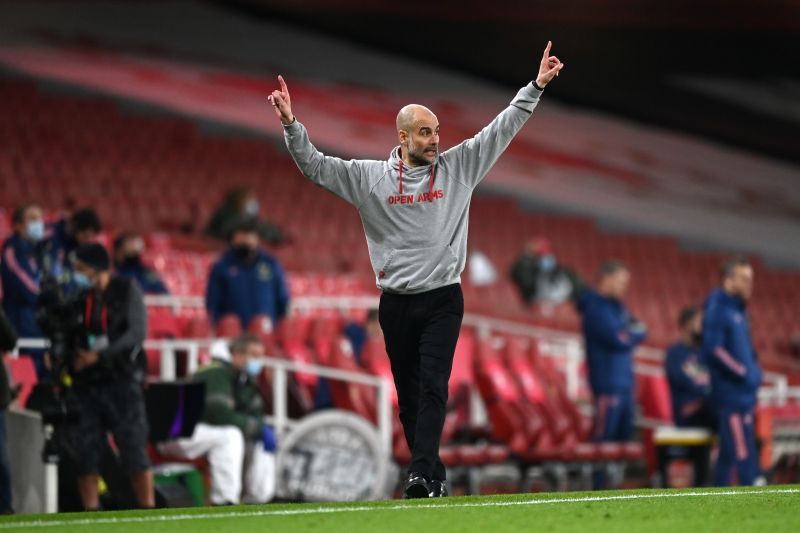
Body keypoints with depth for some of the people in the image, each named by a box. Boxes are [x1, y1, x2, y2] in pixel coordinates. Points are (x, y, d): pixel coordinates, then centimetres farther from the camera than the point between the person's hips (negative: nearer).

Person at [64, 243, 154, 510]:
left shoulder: (127, 291, 0)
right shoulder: (78, 298, 9)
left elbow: (136, 333, -10)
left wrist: (100, 355, -17)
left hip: (122, 381, -3)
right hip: (86, 385, 3)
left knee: (135, 452, -5)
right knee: (85, 457, 1)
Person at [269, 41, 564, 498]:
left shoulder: (458, 167, 3)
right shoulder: (370, 177, 2)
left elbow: (501, 130, 3)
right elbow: (315, 166, -1)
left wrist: (536, 87, -2)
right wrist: (292, 125, -14)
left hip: (443, 299, -1)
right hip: (396, 303, 1)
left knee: (432, 387, -14)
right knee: (409, 394, 6)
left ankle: (421, 475, -23)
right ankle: (433, 476, 16)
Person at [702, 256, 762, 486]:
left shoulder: (737, 309, 16)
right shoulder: (717, 308, -12)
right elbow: (714, 349, -19)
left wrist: (754, 370, 7)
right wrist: (744, 372, -18)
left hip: (744, 395, 9)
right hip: (731, 392, -9)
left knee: (728, 454, 11)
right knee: (744, 454, -11)